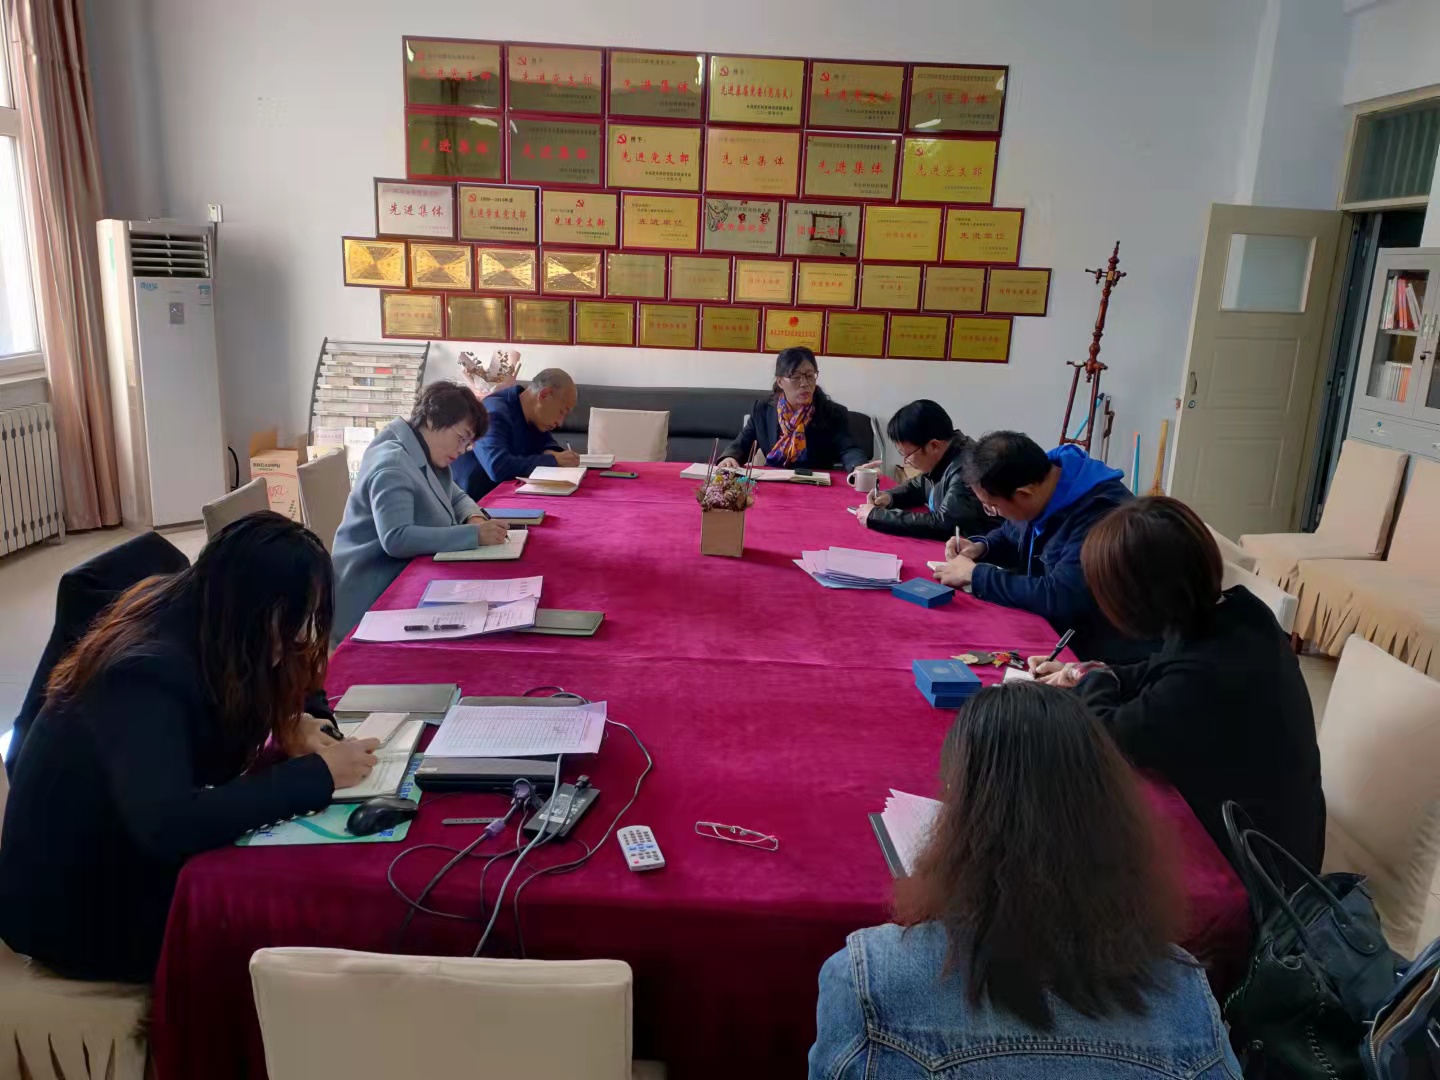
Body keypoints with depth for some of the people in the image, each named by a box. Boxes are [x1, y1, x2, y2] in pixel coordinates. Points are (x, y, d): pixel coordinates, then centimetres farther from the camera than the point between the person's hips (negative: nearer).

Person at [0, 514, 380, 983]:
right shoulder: (147, 675, -32)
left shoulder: (187, 622, -8)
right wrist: (318, 774, -34)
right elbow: (167, 826, -43)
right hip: (73, 906, -7)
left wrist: (288, 723, -12)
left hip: (129, 853, 7)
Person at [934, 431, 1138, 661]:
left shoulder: (1101, 512, -30)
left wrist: (975, 574, -25)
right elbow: (1011, 536, 19)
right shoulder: (1038, 494, -1)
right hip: (1051, 629, 8)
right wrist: (981, 547, -3)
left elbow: (1059, 598, -35)